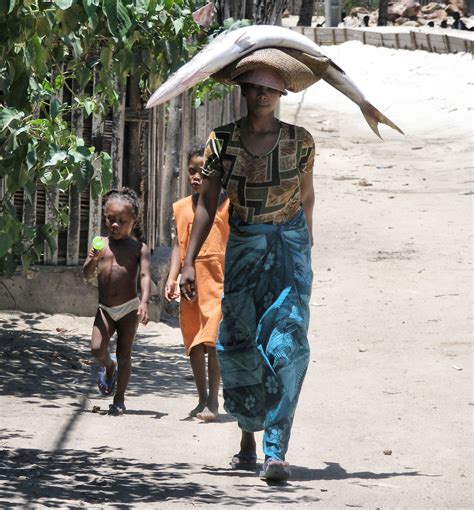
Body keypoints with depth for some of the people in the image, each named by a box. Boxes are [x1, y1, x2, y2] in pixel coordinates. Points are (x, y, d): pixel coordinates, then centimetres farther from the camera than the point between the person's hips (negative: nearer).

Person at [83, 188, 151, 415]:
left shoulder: (139, 248, -3)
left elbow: (145, 276, -11)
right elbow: (87, 273, 0)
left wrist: (144, 302, -27)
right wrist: (93, 260, -24)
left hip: (129, 308, -2)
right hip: (105, 308, 2)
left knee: (124, 354, 1)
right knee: (97, 348, -12)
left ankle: (119, 400, 10)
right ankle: (108, 368, 24)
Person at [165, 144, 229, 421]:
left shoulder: (227, 205, -2)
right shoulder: (183, 207, 10)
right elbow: (179, 244, 11)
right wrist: (172, 278, 0)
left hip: (219, 283, -5)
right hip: (191, 284, 5)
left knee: (213, 341, -12)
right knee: (194, 343, 8)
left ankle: (213, 401, -5)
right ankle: (202, 399, 19)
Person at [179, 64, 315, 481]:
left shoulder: (299, 141, -2)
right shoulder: (222, 142, -2)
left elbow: (306, 198, 11)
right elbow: (207, 205, 2)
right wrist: (189, 262, -2)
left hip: (289, 247, -1)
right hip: (243, 248, 1)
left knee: (287, 344, -13)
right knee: (239, 344, 4)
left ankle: (276, 451, -18)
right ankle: (248, 436, 23)